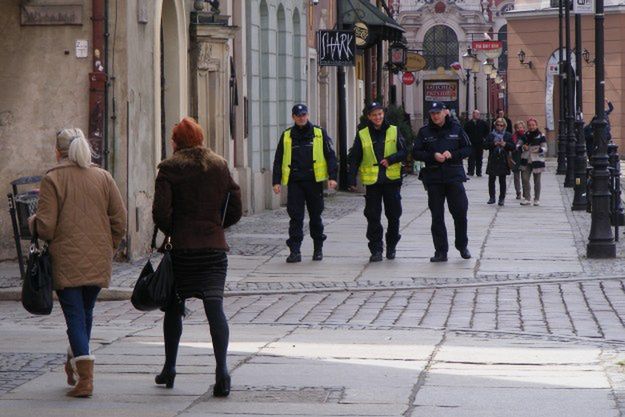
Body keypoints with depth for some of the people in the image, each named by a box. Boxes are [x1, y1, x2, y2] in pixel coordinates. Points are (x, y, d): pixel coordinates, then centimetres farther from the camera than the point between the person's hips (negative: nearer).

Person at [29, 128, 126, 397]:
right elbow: (120, 221, 4)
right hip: (99, 262, 4)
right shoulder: (103, 178, 6)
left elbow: (45, 227, -10)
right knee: (86, 313, 19)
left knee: (75, 316, -4)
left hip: (66, 261, -4)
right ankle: (75, 365, 34)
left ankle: (84, 379, -15)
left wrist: (31, 221, 11)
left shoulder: (52, 180, -6)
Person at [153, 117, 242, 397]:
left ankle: (169, 369, 23)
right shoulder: (220, 166, 7)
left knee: (174, 307, 14)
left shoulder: (170, 169, -4)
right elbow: (235, 210, 8)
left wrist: (171, 232, 5)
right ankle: (221, 369, -21)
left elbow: (160, 211, -12)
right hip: (215, 247, 2)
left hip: (181, 248, -2)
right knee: (214, 306, -6)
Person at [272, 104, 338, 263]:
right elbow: (278, 160, 11)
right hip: (294, 182, 1)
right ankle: (295, 251, -5)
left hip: (314, 181, -1)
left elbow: (330, 156, 4)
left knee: (315, 216, 8)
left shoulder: (320, 134, 5)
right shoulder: (286, 136, 9)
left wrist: (332, 177, -6)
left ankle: (318, 249, 21)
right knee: (295, 217, -5)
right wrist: (276, 181, 3)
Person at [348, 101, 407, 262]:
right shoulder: (362, 135, 3)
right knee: (373, 217, -2)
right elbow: (354, 159, 4)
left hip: (392, 180, 0)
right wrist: (352, 180, -4)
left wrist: (390, 159, -17)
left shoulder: (394, 131, 4)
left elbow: (403, 152, 2)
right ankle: (376, 249, 3)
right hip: (372, 181, 0)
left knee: (393, 215, 6)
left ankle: (391, 246, 24)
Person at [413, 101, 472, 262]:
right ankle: (440, 251, 7)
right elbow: (416, 153, 1)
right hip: (433, 178, 0)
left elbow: (468, 149, 5)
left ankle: (462, 246, 21)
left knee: (460, 212, 1)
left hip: (454, 176, 0)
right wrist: (433, 156, -13)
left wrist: (452, 154, -12)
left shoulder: (456, 129, 4)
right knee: (437, 216, 2)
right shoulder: (424, 132, 4)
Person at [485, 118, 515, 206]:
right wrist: (494, 144, -13)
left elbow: (513, 147, 4)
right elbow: (485, 145, 0)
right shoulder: (491, 135, 7)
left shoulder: (508, 136, 7)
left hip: (503, 161, -1)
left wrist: (505, 144, -13)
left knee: (502, 181, 1)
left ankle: (502, 198, 7)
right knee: (491, 180, 3)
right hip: (493, 161, 1)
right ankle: (492, 197, 13)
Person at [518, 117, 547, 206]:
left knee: (537, 181, 4)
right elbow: (518, 145, 10)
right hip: (526, 161, 3)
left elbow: (545, 149, -3)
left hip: (537, 161, -3)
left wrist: (539, 149, -24)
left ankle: (537, 199, 13)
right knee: (525, 179, -6)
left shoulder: (541, 136, -1)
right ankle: (527, 198, 1)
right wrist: (522, 147, -12)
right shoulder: (525, 135, 7)